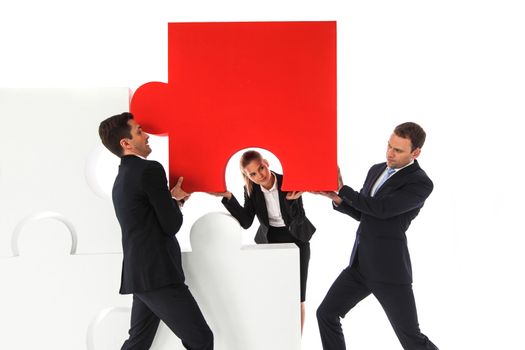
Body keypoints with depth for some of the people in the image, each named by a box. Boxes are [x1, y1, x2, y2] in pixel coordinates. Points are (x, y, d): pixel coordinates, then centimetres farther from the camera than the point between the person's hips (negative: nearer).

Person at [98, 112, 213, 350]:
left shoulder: (122, 178, 17)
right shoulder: (150, 170, -12)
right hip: (157, 274, -10)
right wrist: (175, 199, 7)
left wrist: (171, 198, 13)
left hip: (141, 274, 10)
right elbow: (172, 225, -12)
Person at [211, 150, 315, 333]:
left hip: (296, 241, -2)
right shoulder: (251, 190, -11)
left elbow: (299, 219, -18)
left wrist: (291, 200, -38)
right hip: (270, 241, 2)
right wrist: (228, 197, -26)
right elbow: (246, 222, -17)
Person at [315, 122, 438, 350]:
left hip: (390, 268, -7)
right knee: (326, 314, 7)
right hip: (360, 264, 7)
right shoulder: (376, 170, 12)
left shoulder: (421, 183, -12)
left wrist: (342, 189, -12)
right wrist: (336, 197, -2)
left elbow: (382, 209, -23)